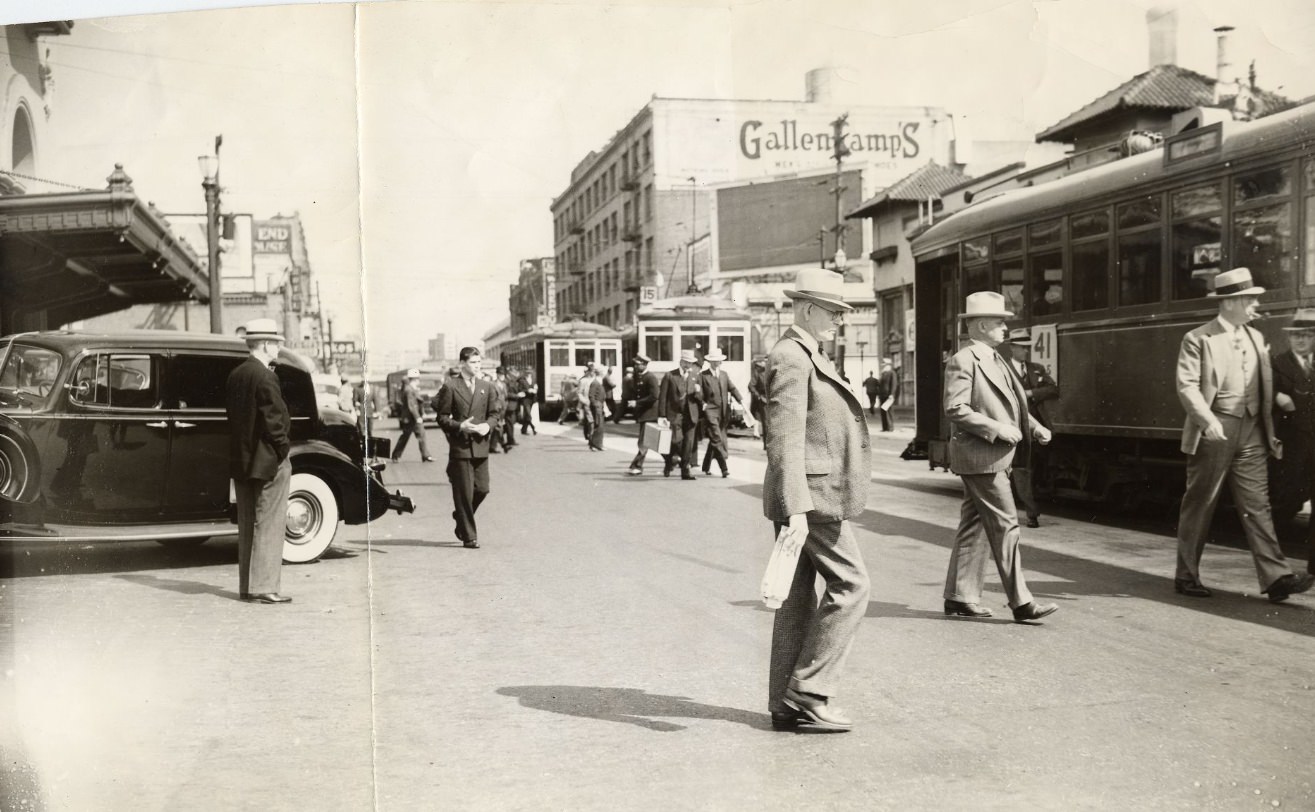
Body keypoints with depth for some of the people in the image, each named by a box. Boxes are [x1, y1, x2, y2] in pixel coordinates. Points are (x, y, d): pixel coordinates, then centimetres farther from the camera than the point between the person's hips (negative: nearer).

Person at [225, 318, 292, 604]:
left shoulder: (235, 376, 10)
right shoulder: (265, 377, -16)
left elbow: (233, 415, 13)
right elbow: (274, 420, -19)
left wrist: (243, 449, 15)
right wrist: (284, 449, -7)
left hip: (240, 460, 9)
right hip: (268, 461, -9)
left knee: (247, 525, 13)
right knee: (269, 524, -3)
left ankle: (246, 586, 18)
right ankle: (263, 587, -2)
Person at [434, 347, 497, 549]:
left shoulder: (486, 387, 11)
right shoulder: (450, 387, -2)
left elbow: (494, 413, 15)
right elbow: (442, 417, -2)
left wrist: (488, 425, -6)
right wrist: (460, 426, -17)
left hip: (481, 446, 4)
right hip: (460, 447, -4)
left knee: (482, 489, 3)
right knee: (464, 493, -2)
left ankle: (461, 518, 30)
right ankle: (469, 536, 5)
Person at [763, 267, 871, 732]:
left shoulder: (805, 356, 18)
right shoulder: (792, 359, -14)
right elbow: (785, 441, -21)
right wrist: (796, 509, -25)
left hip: (804, 497, 10)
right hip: (812, 494, -10)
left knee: (799, 598, 10)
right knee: (849, 584, -5)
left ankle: (786, 706, 15)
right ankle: (808, 693, -1)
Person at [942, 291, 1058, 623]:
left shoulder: (995, 361, 17)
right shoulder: (963, 361, -13)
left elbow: (1010, 403, 22)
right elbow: (955, 409, -20)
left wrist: (1033, 427, 7)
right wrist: (997, 429, -20)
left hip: (993, 455, 10)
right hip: (980, 456, -10)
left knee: (974, 525, 12)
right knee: (1005, 525, -7)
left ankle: (959, 596, 18)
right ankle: (1021, 602, -3)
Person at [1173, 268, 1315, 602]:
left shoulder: (1256, 338, 16)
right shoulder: (1198, 339, -4)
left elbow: (1265, 386, 18)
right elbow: (1187, 386, -14)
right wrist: (1208, 421, -26)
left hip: (1251, 432, 5)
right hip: (1214, 432, -5)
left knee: (1257, 505, 1)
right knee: (1199, 505, 3)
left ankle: (1276, 578, -4)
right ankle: (1187, 576, 13)